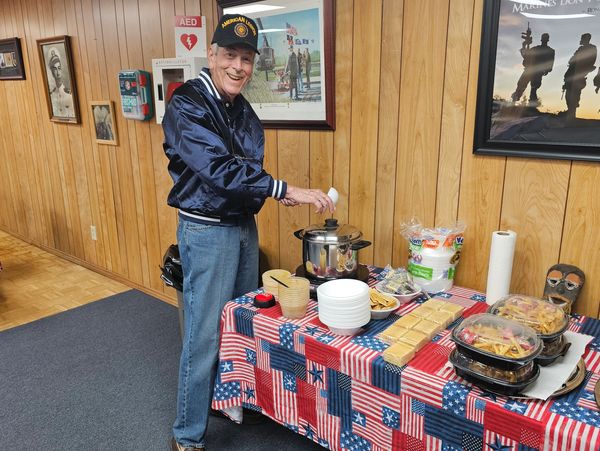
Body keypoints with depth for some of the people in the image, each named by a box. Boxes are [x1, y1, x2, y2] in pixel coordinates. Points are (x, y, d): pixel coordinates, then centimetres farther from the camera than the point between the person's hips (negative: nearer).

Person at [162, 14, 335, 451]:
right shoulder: (187, 106, -15)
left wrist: (274, 190, 0)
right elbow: (218, 169, -28)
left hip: (244, 226, 8)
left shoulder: (243, 110, 9)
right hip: (208, 231, -8)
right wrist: (286, 190, -30)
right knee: (205, 334, -1)